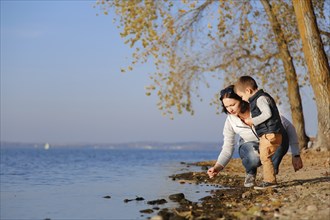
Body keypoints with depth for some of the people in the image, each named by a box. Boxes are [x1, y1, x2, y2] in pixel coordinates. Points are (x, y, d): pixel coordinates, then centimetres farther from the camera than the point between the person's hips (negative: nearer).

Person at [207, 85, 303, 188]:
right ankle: (250, 172, -1)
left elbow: (289, 127, -21)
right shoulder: (230, 121, -17)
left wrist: (296, 155, -25)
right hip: (250, 148, 0)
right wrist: (218, 167, -27)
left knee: (282, 135, -35)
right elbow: (227, 148, -9)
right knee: (254, 158, -38)